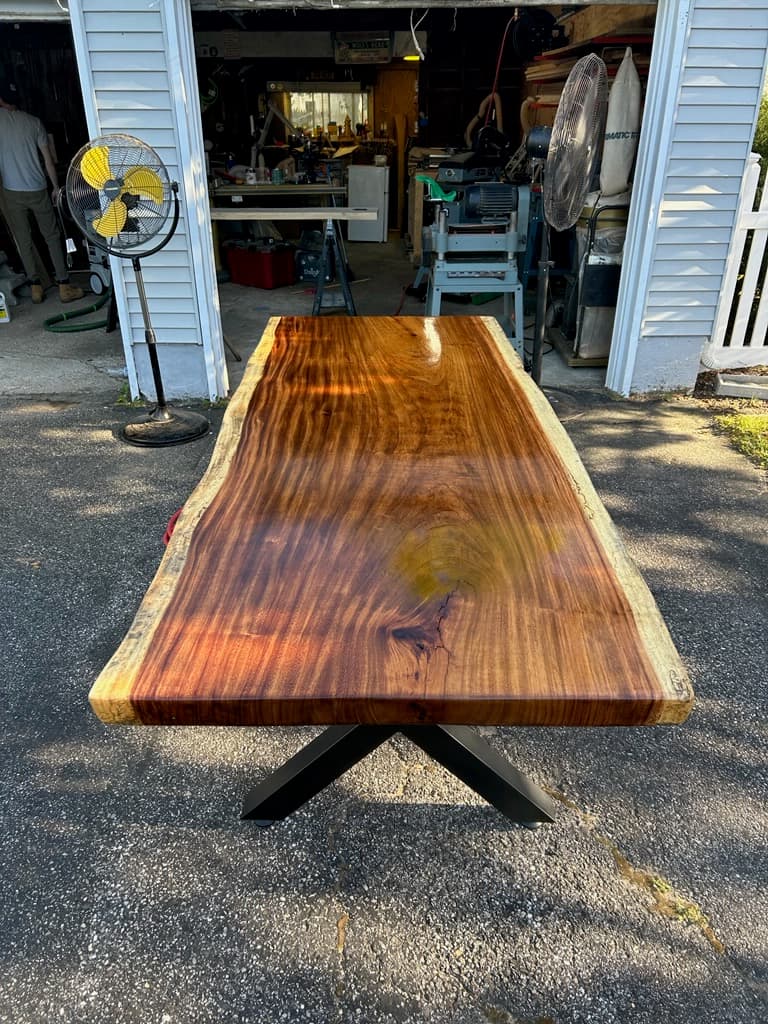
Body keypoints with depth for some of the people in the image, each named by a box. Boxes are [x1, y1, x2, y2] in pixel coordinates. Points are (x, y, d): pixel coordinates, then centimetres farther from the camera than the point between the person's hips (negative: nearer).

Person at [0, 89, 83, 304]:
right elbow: (48, 159, 3)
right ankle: (64, 286, 4)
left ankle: (36, 287, 9)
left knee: (24, 240, 8)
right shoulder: (33, 121, 2)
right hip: (37, 190, 1)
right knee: (52, 236, 8)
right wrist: (56, 187, 11)